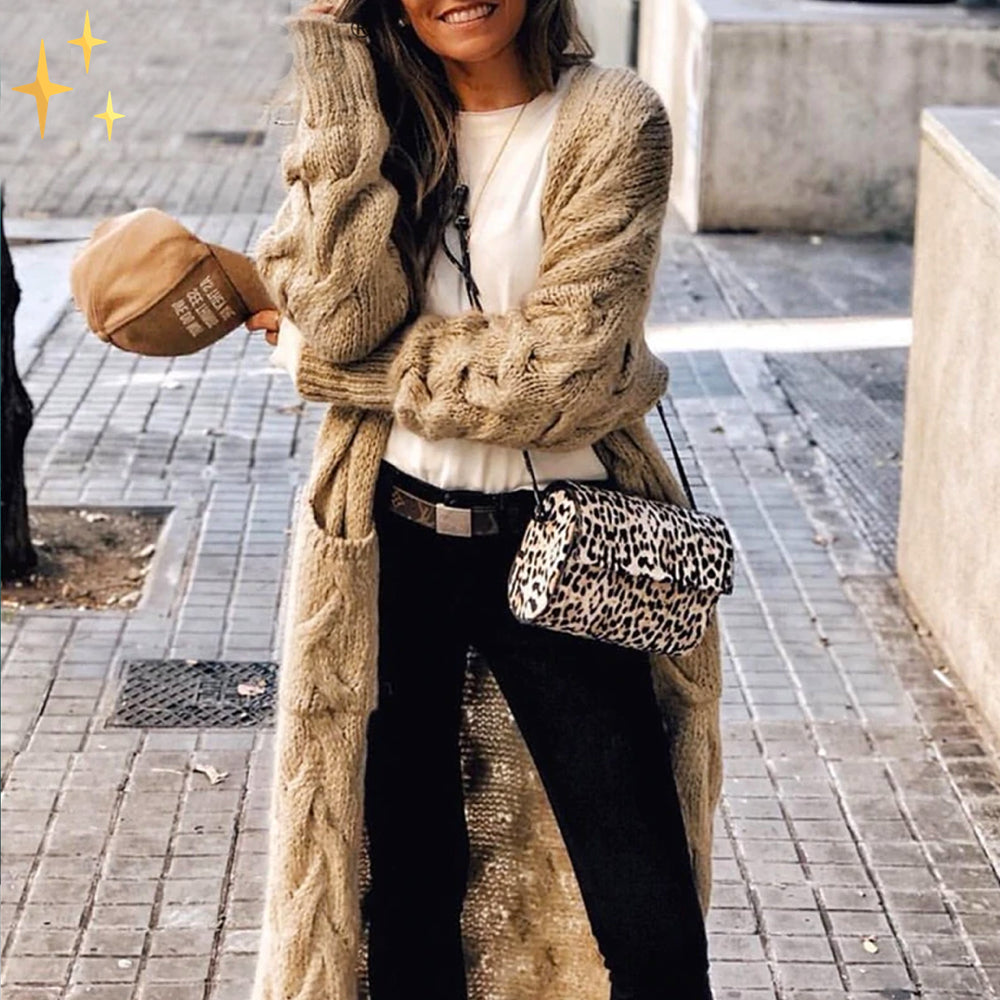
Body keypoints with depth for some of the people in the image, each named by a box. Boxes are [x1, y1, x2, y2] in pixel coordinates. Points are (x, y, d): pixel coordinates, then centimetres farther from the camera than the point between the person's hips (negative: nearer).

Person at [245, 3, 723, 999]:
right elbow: (342, 313, -15)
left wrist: (320, 360, -10)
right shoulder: (372, 113, 3)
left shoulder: (611, 121, -9)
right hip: (391, 543, 3)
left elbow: (561, 369, -18)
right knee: (405, 884, 13)